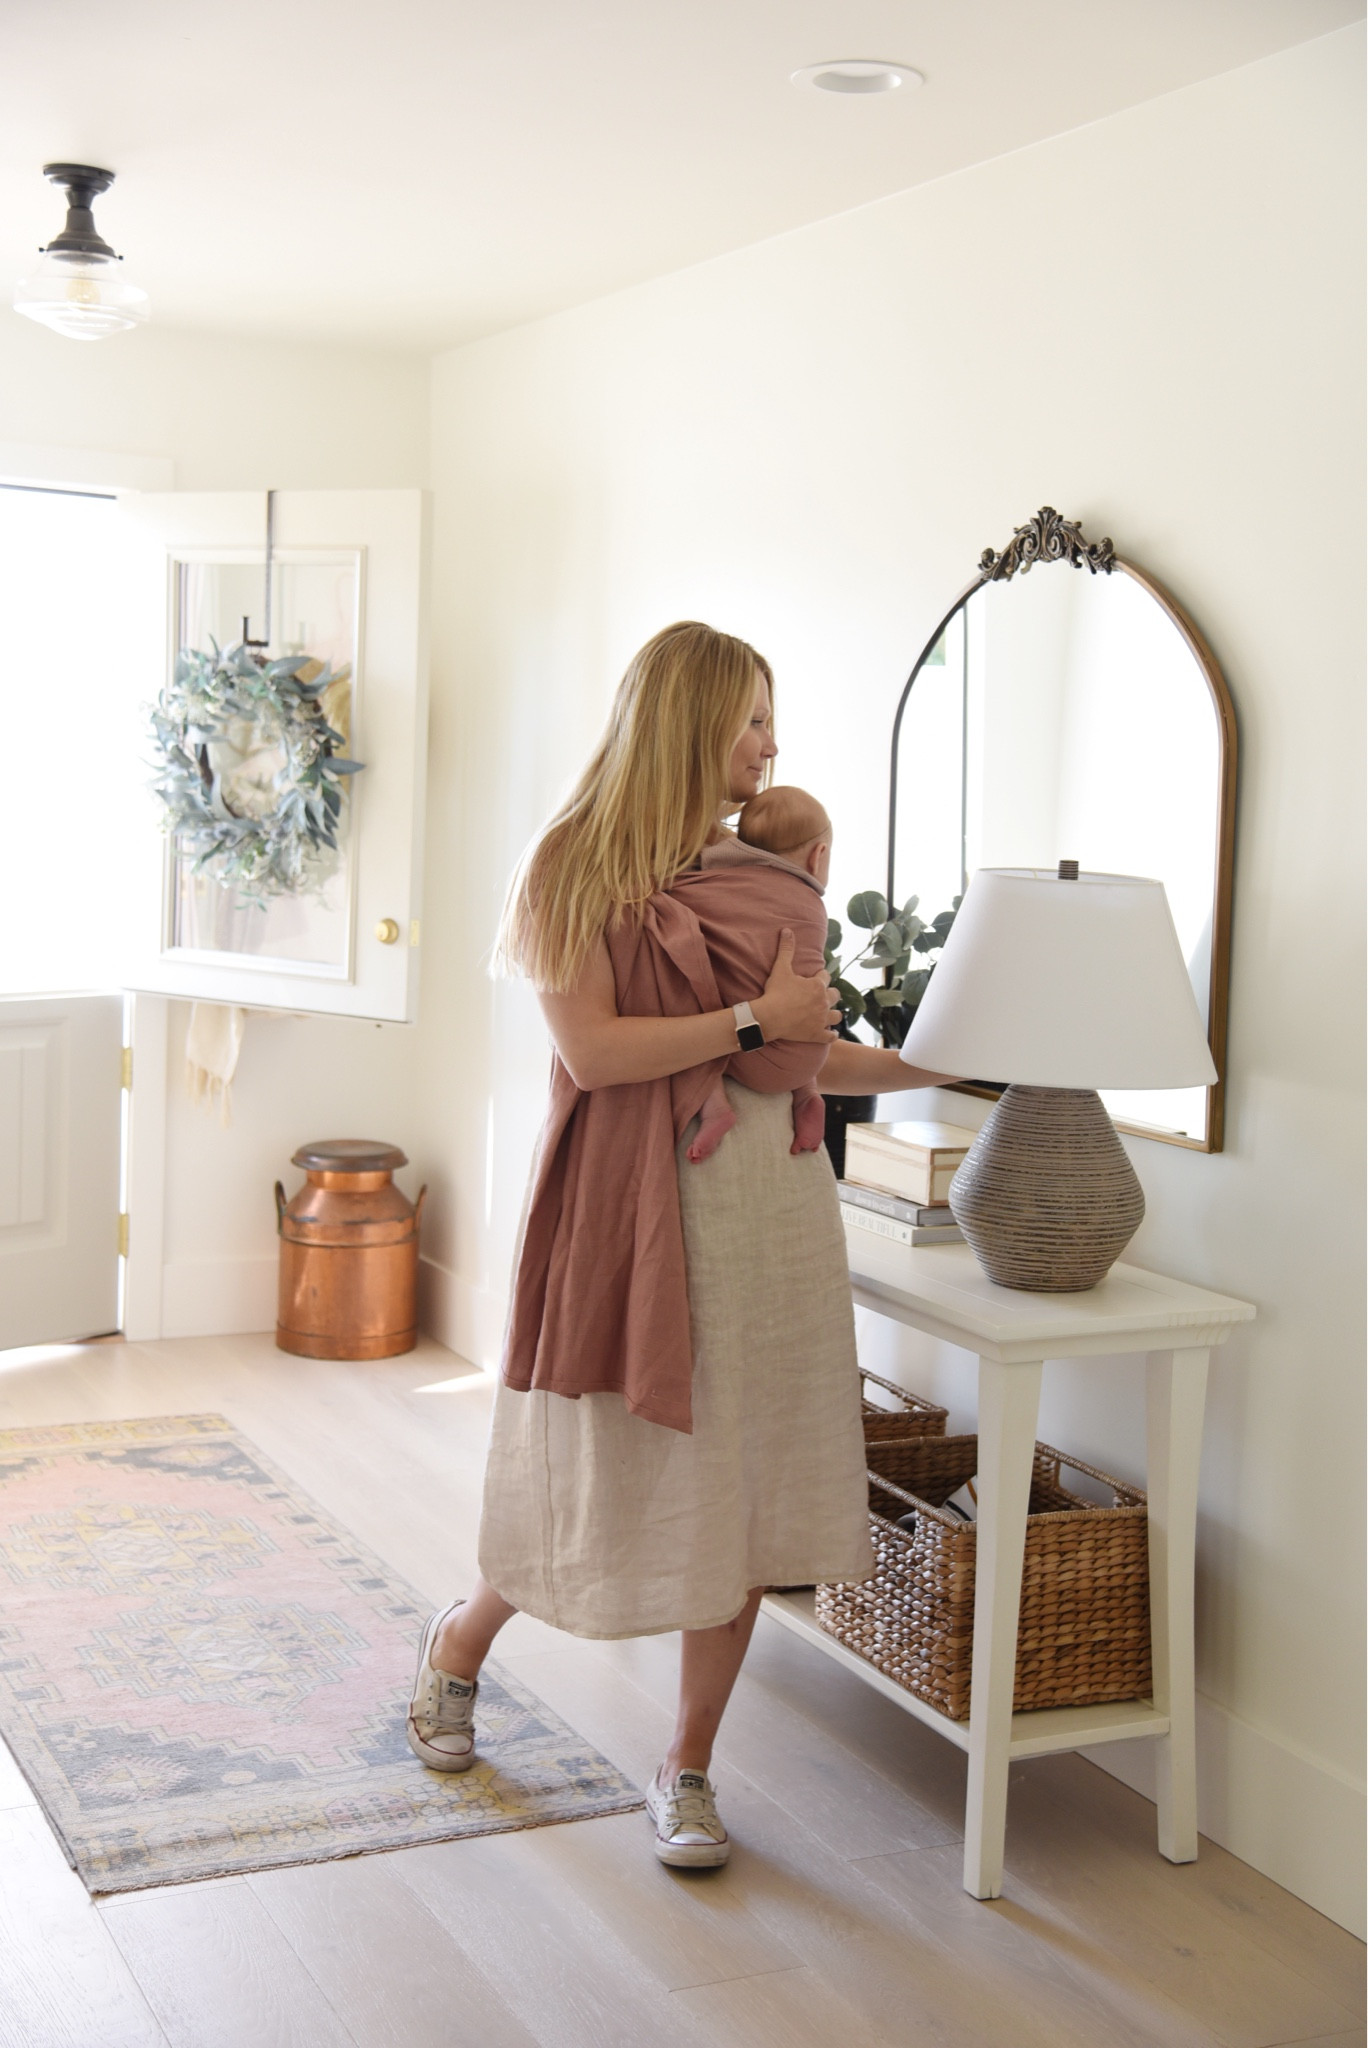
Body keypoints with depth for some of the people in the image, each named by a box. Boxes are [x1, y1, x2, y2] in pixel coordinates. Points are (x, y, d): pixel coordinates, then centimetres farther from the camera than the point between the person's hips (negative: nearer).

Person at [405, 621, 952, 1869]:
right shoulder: (577, 864, -4)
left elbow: (806, 1057, 15)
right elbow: (592, 1050, -14)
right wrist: (754, 1021, -14)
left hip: (766, 1197, 5)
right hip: (630, 1203, -5)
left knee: (742, 1485, 5)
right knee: (609, 1475, 5)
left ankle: (689, 1769, 22)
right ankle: (460, 1641, 37)